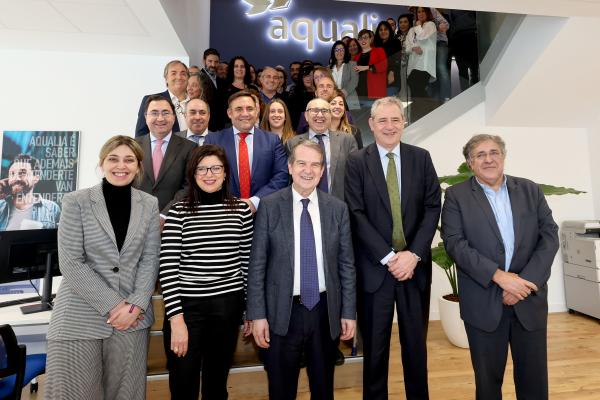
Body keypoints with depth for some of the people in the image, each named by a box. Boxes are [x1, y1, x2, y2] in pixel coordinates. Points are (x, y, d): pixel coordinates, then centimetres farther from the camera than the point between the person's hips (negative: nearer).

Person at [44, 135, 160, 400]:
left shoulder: (149, 204, 4)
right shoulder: (76, 202, -4)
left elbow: (150, 259, 2)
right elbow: (70, 263, -9)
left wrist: (136, 304, -9)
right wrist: (112, 305, -13)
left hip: (132, 315, 2)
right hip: (81, 315, -2)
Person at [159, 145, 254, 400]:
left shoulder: (241, 210, 1)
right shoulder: (178, 213, -5)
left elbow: (247, 262, 5)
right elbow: (168, 268, -8)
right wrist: (176, 319, -12)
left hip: (228, 307, 2)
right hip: (187, 306, -1)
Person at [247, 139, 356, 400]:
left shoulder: (338, 209, 0)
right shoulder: (269, 206, -6)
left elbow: (346, 264, 3)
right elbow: (257, 265, -5)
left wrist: (349, 312, 2)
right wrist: (257, 315, -7)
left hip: (326, 311, 2)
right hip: (282, 313, -1)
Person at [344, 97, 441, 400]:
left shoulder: (421, 158, 5)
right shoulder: (356, 162, -2)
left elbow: (432, 207, 0)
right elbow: (357, 214, -9)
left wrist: (413, 254, -10)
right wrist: (388, 257, -13)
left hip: (415, 264, 2)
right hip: (375, 267, -2)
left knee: (416, 342, 16)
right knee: (374, 345, 12)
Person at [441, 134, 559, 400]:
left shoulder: (531, 190, 7)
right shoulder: (456, 195, -2)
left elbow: (550, 236, 0)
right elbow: (454, 243, -11)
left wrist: (525, 282, -12)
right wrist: (499, 276, -19)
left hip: (529, 299, 3)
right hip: (483, 302, -2)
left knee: (534, 377, 15)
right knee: (487, 376, 12)